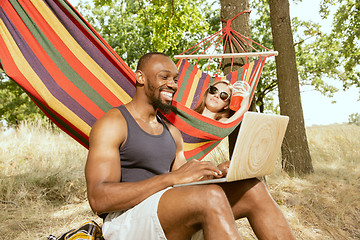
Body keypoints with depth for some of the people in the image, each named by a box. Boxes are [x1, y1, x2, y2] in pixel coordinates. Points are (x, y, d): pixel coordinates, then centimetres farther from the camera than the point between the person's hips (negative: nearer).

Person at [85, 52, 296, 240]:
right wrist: (172, 178, -25)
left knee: (253, 189, -11)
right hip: (126, 219, -7)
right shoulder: (112, 124, -6)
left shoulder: (172, 133, 18)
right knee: (211, 196, -34)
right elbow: (99, 199, -18)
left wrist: (217, 173, -5)